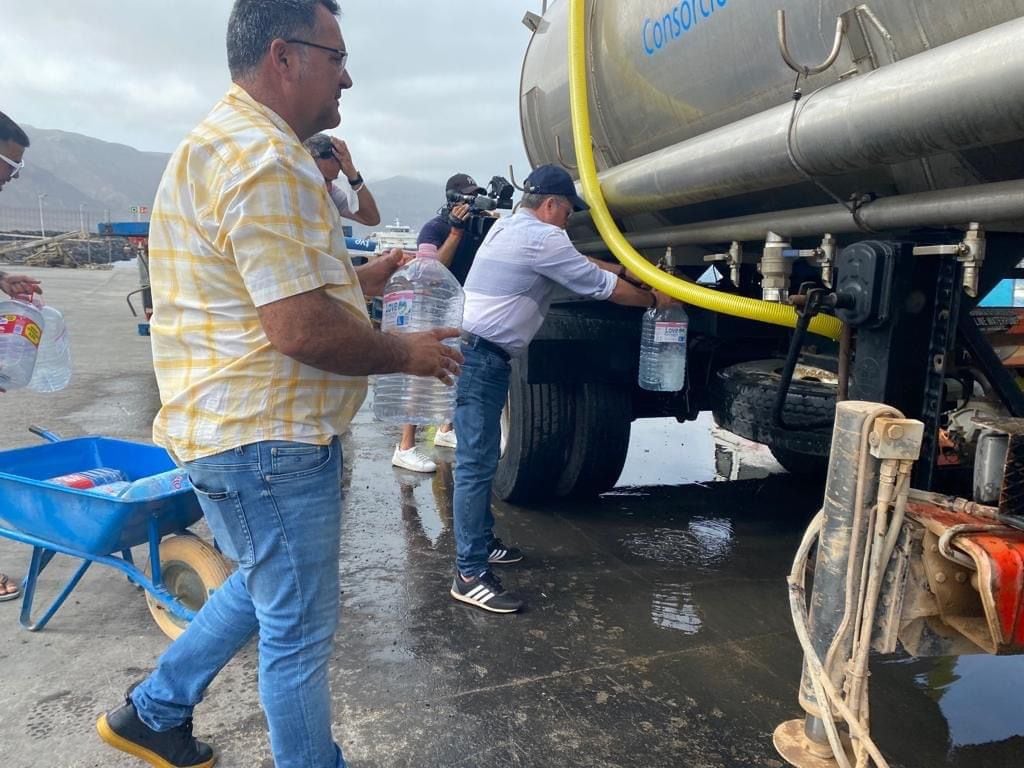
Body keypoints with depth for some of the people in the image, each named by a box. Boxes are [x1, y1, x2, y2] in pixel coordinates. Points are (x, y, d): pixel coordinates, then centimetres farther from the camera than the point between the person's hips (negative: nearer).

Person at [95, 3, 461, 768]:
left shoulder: (234, 143, 16)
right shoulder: (263, 159, -20)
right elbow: (300, 328, -27)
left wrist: (358, 278, 15)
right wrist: (407, 354, -12)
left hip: (247, 425, 11)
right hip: (266, 438, -11)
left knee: (265, 588, 27)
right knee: (300, 627, 6)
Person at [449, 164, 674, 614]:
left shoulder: (509, 226, 18)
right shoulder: (542, 239, -13)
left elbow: (581, 264, 24)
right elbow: (601, 286, -5)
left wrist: (632, 272, 22)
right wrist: (653, 299, 10)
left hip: (476, 352, 11)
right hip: (482, 358, -11)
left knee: (481, 458, 17)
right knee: (477, 464, -11)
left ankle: (481, 543, 29)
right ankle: (470, 575, -7)